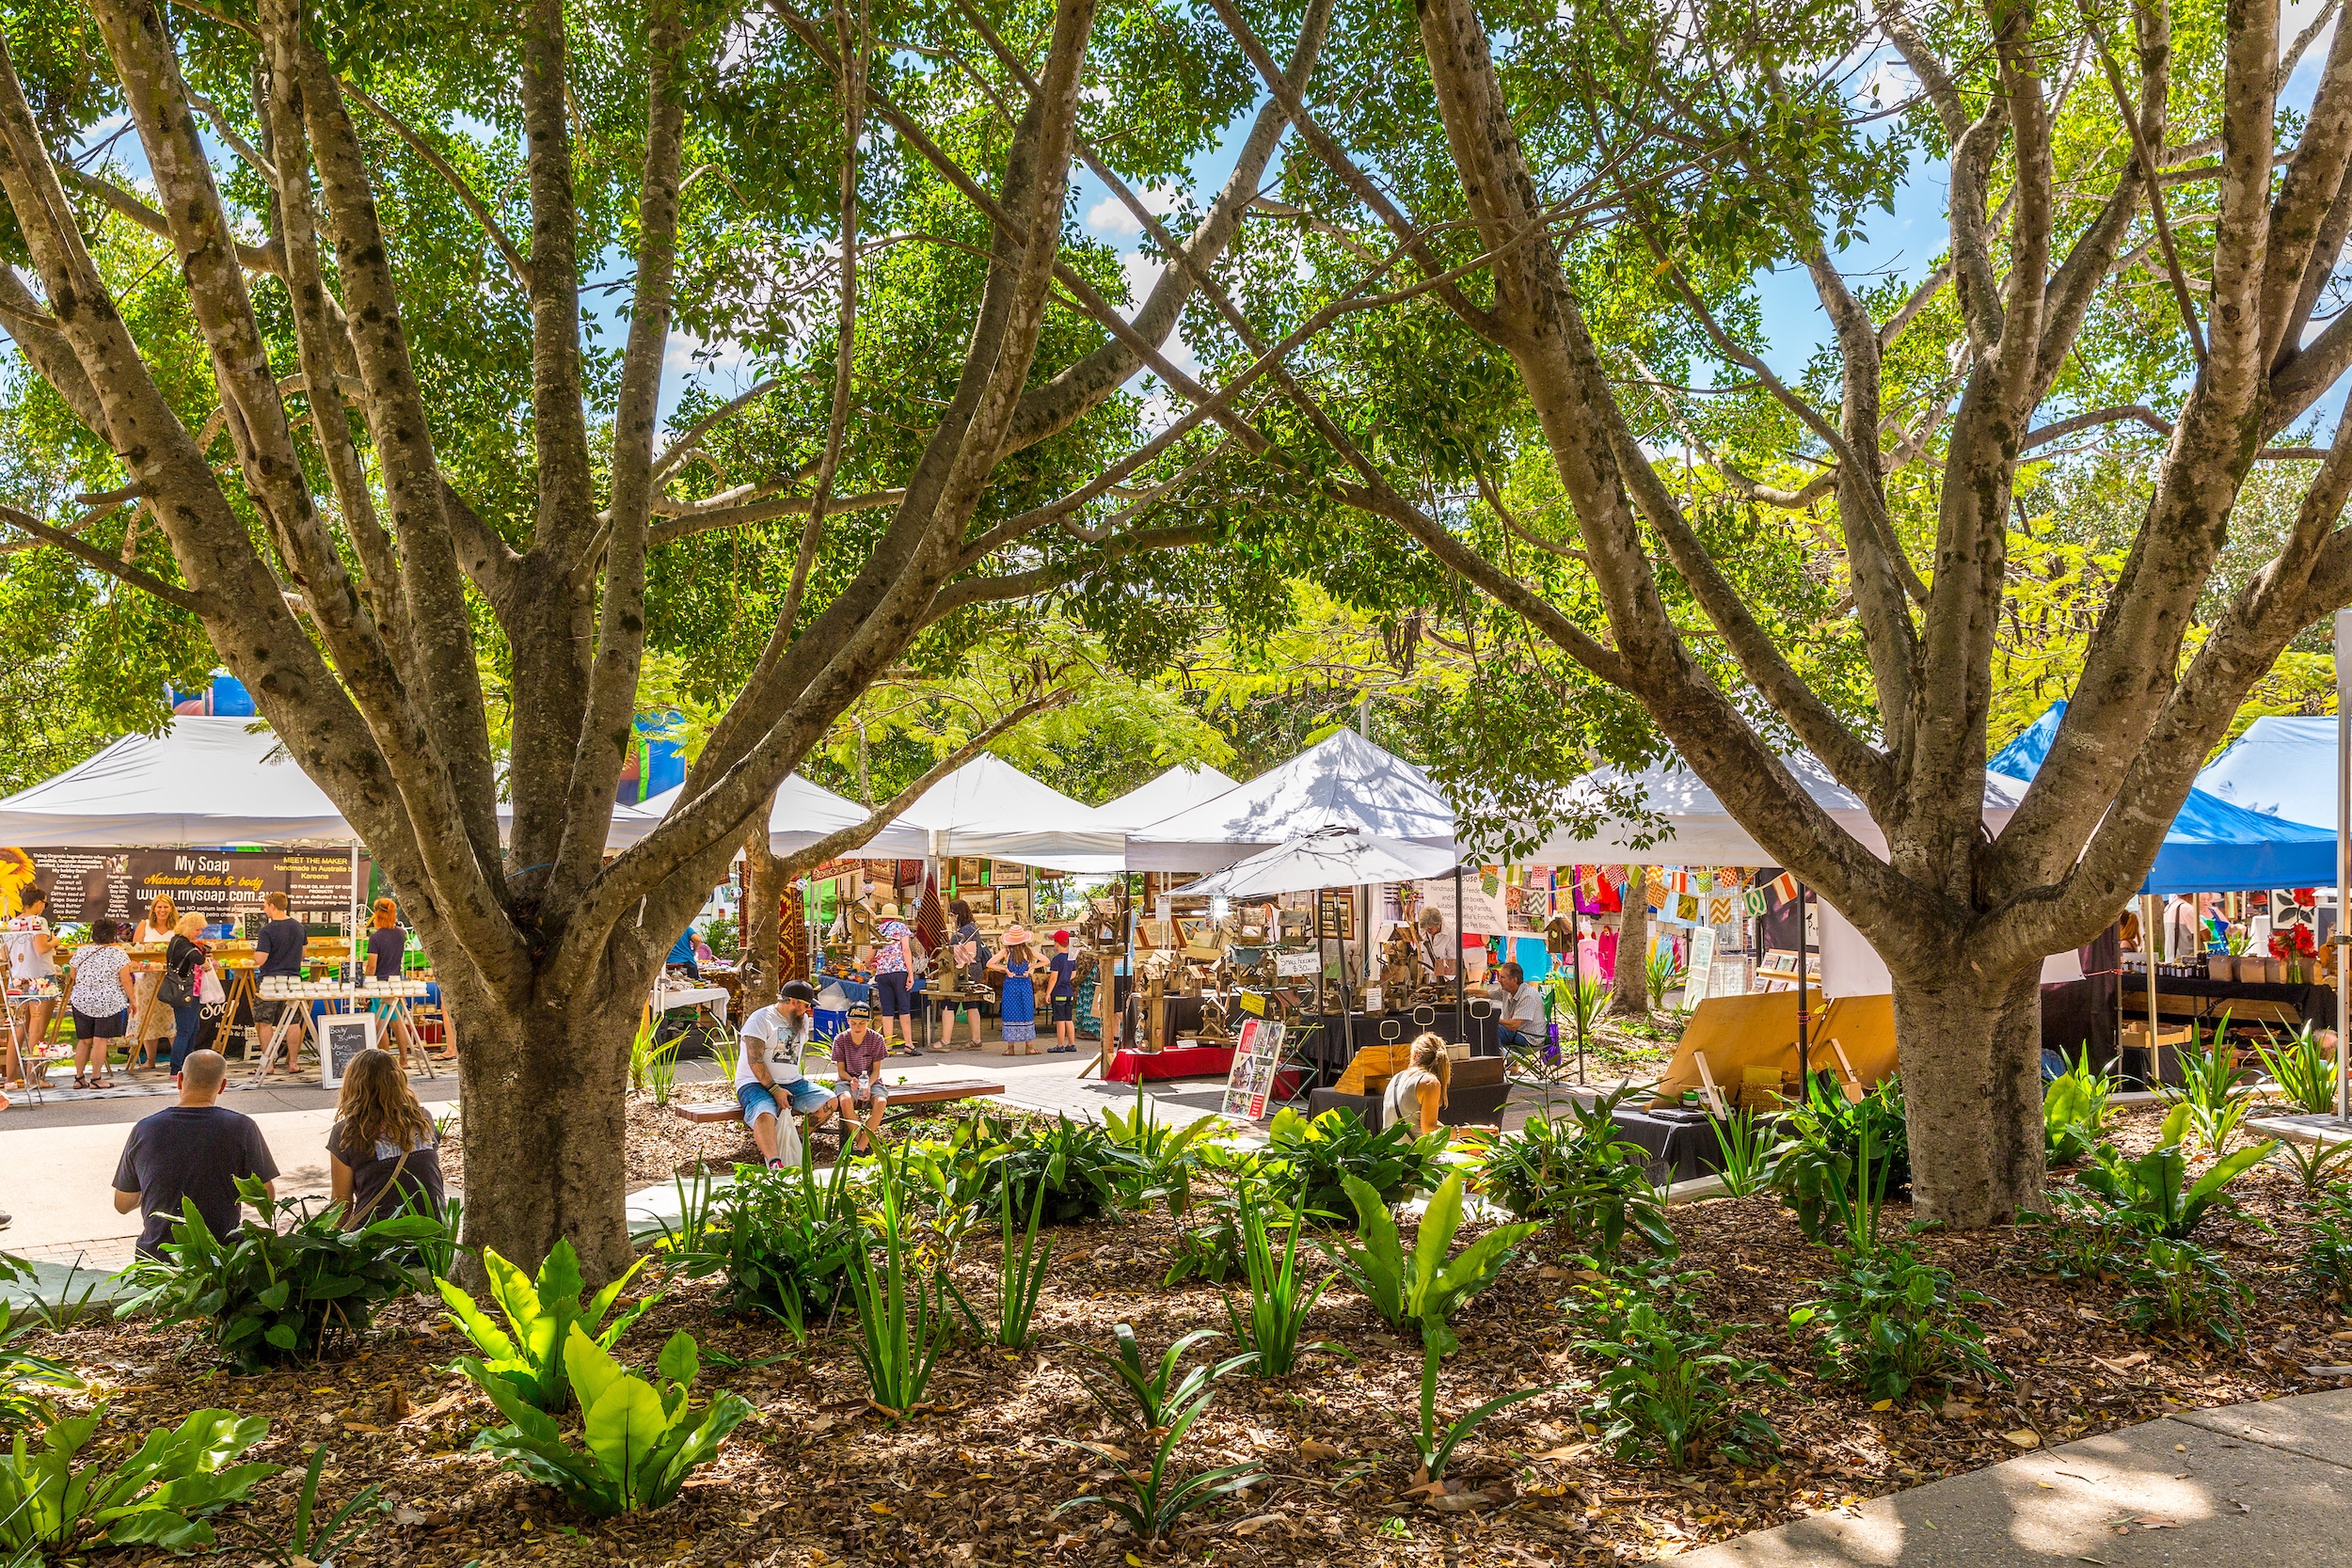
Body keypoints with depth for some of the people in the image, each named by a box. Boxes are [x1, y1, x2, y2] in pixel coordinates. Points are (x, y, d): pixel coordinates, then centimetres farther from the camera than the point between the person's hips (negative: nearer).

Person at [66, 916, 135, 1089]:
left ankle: (79, 1078, 15)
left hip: (82, 1001, 5)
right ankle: (96, 1079, -2)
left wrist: (69, 997, 29)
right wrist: (132, 1001, 1)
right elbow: (126, 981, -9)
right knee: (100, 1040, -3)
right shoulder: (117, 953, -7)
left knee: (84, 1040, 12)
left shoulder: (81, 952, 7)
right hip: (109, 1003, -5)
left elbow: (73, 979, 14)